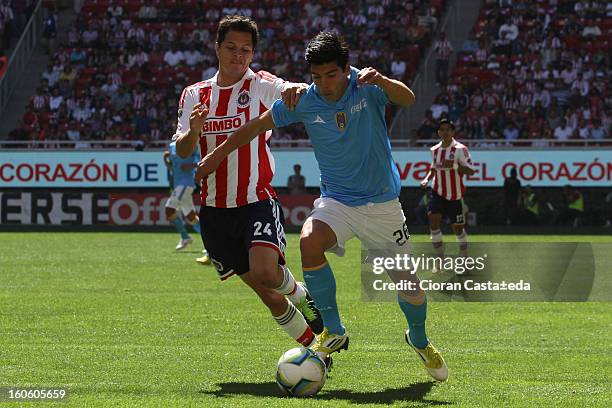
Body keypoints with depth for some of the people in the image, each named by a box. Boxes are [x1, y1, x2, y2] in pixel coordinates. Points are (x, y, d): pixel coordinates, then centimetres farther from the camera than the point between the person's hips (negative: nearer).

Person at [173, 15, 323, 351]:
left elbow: (293, 93, -19)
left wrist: (299, 90, -43)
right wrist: (193, 131, -21)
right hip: (214, 209, 3)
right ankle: (312, 347, 23)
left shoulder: (260, 85, -1)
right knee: (266, 293, 5)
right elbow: (181, 151, 1)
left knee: (265, 272, -27)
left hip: (257, 200, -3)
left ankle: (302, 295, 6)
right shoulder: (194, 95, 8)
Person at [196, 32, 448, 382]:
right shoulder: (304, 100, -8)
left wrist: (381, 81, -53)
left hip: (383, 203, -1)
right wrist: (217, 155, 9)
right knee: (309, 242, -29)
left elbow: (408, 99, -32)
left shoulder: (367, 86, -14)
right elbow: (257, 126, 6)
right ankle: (334, 332, -13)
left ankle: (420, 340, 35)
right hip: (337, 201, 1)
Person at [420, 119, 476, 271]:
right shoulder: (435, 150, 6)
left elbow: (471, 171, -17)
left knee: (458, 228, 4)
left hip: (455, 195, -3)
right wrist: (426, 179, 4)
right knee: (434, 221, -16)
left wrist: (454, 165, -32)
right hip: (438, 193, 3)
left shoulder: (460, 149, -11)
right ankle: (440, 259, -7)